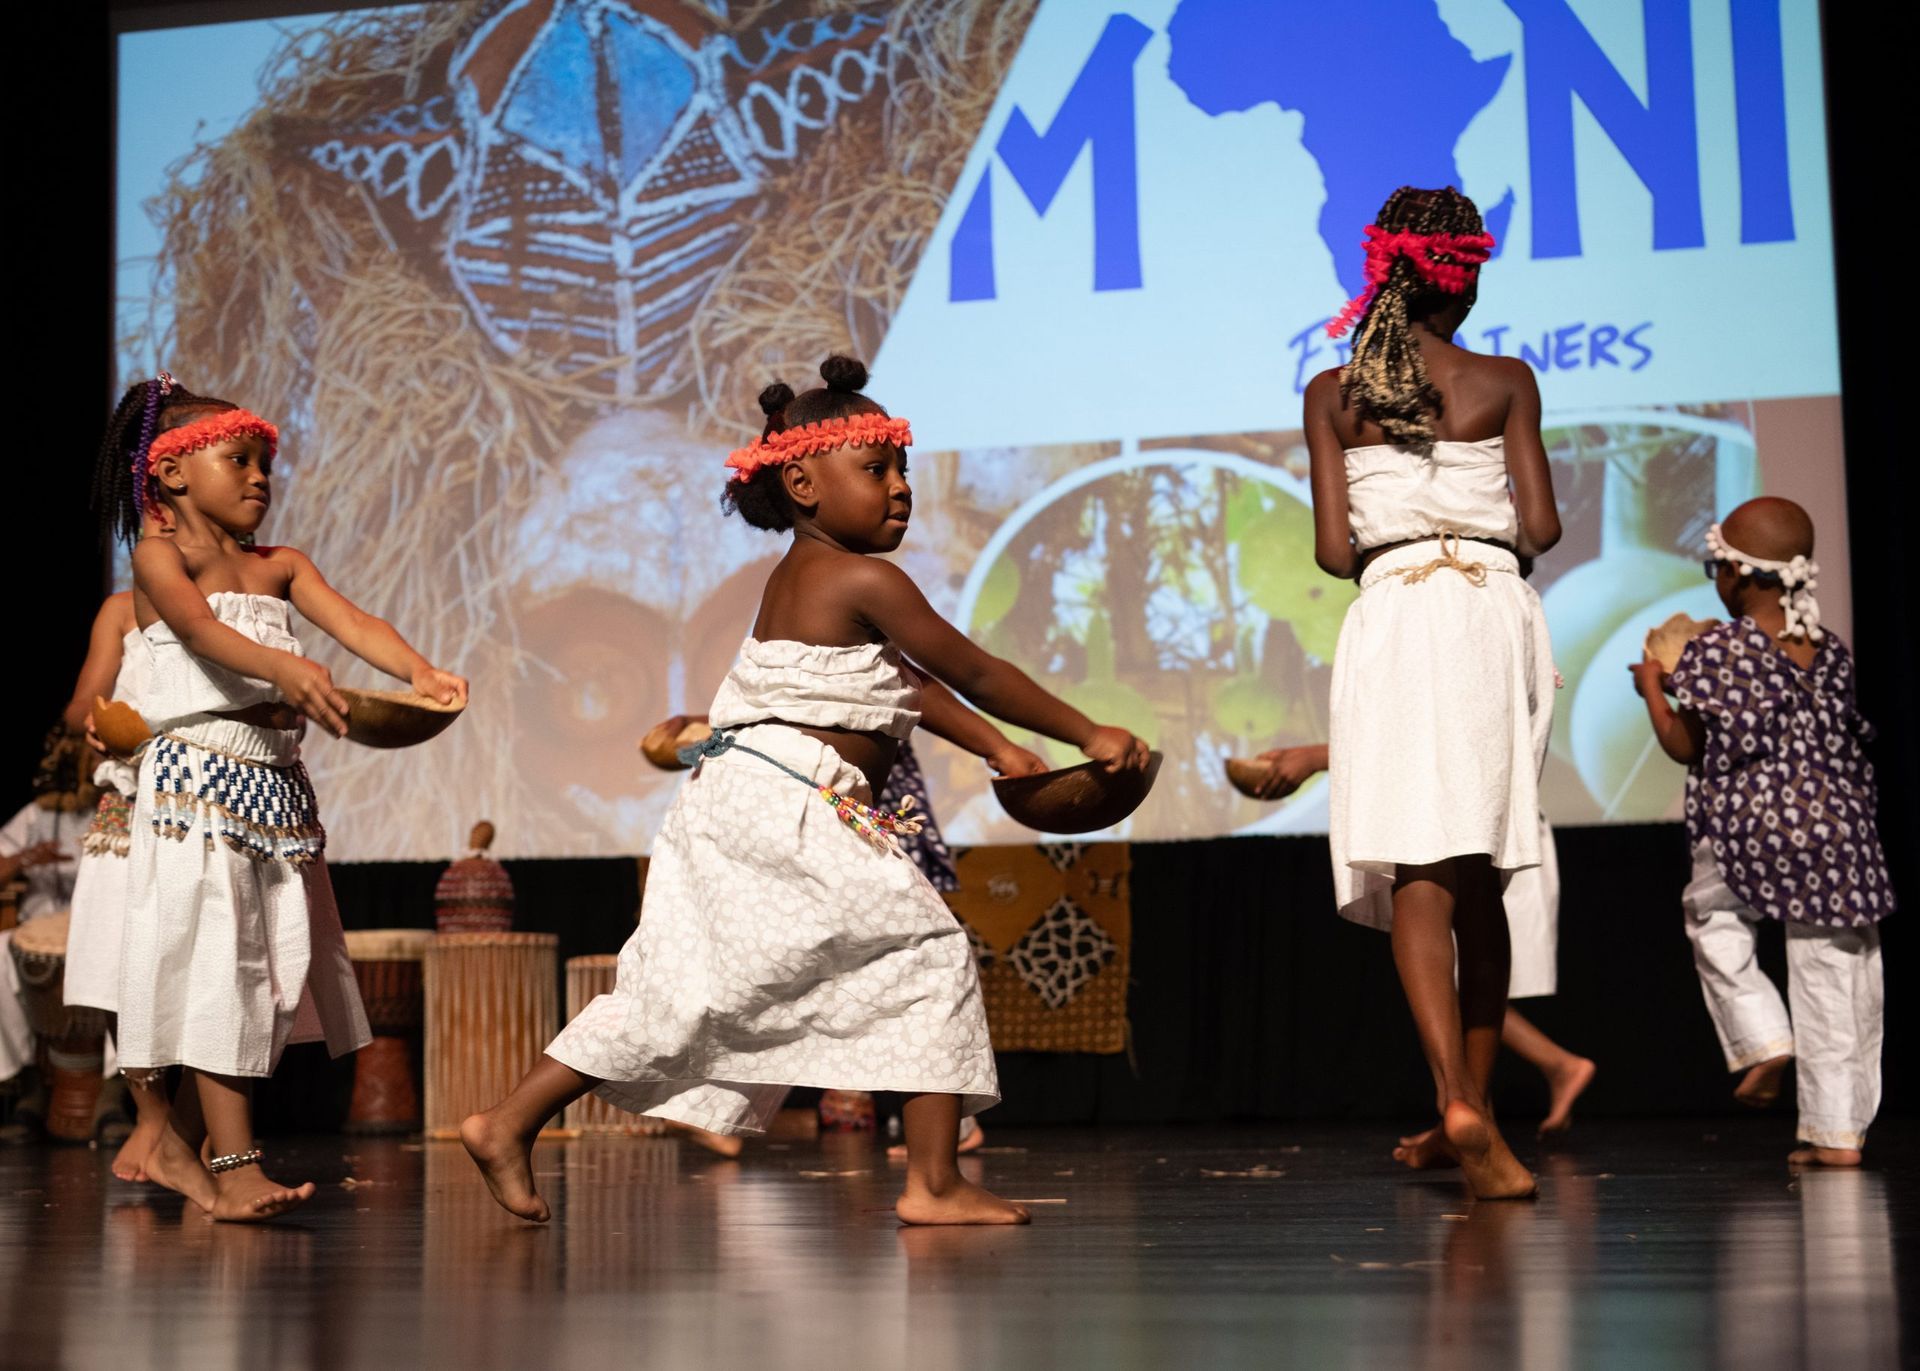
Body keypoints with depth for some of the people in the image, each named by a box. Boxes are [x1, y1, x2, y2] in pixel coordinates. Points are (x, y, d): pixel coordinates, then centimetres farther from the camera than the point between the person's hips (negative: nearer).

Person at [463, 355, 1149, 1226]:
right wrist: (1089, 736, 6)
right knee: (930, 956, -3)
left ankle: (509, 1122, 11)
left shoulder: (793, 577, 20)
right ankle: (933, 1184, -4)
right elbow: (974, 674, -3)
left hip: (731, 810, 9)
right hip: (790, 812, -9)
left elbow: (903, 687, 26)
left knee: (680, 991, 12)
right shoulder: (866, 581, -8)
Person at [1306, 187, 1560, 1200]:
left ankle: (1458, 1105, -26)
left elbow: (1333, 549, 3)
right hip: (1492, 618, 1)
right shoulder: (1504, 382, 6)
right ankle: (1476, 1109, 17)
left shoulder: (1333, 394, 7)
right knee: (1480, 878, 10)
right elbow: (1542, 528, 3)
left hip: (1390, 620, -1)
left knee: (1417, 876, -10)